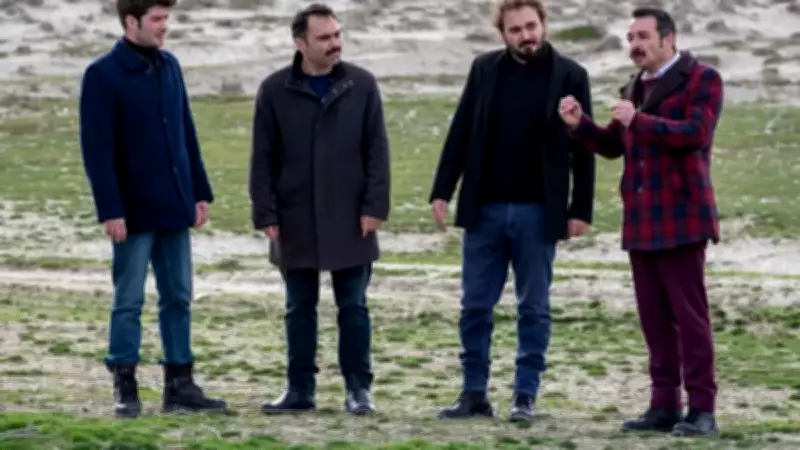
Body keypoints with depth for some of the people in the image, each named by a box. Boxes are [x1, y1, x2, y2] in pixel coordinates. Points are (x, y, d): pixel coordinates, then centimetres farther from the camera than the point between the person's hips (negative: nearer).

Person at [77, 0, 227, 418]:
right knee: (129, 301, 1)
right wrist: (110, 210, -16)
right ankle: (125, 388, 9)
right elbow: (96, 148, -13)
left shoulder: (169, 66, 9)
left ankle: (179, 384, 15)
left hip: (174, 208, 6)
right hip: (134, 211, -6)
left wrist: (200, 191, 11)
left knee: (178, 298, 9)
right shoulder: (103, 75, -10)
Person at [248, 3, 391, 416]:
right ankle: (300, 389, 16)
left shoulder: (362, 85, 0)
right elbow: (263, 159, 1)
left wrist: (374, 207, -6)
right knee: (299, 309, 9)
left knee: (353, 307, 4)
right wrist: (266, 215, -4)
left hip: (350, 221, -1)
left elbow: (377, 151, 1)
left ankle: (358, 388, 11)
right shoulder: (275, 90, -1)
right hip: (295, 221, 1)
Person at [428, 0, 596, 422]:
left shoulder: (569, 76, -2)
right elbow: (461, 133, 6)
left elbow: (582, 148, -2)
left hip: (537, 212, -2)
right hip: (484, 209, 3)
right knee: (475, 306, 5)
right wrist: (442, 191, 0)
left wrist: (580, 209, -6)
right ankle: (474, 393, 13)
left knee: (533, 308, 4)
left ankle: (525, 395, 10)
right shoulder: (484, 69, 5)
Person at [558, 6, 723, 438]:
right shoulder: (636, 87, 20)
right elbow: (612, 145, 23)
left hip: (680, 216, -7)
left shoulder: (701, 79, -3)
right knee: (654, 318, 5)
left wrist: (639, 120, -21)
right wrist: (579, 124, 6)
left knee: (689, 314, -8)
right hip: (641, 219, 7)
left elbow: (696, 133, -18)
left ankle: (701, 409, -7)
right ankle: (664, 406, 8)